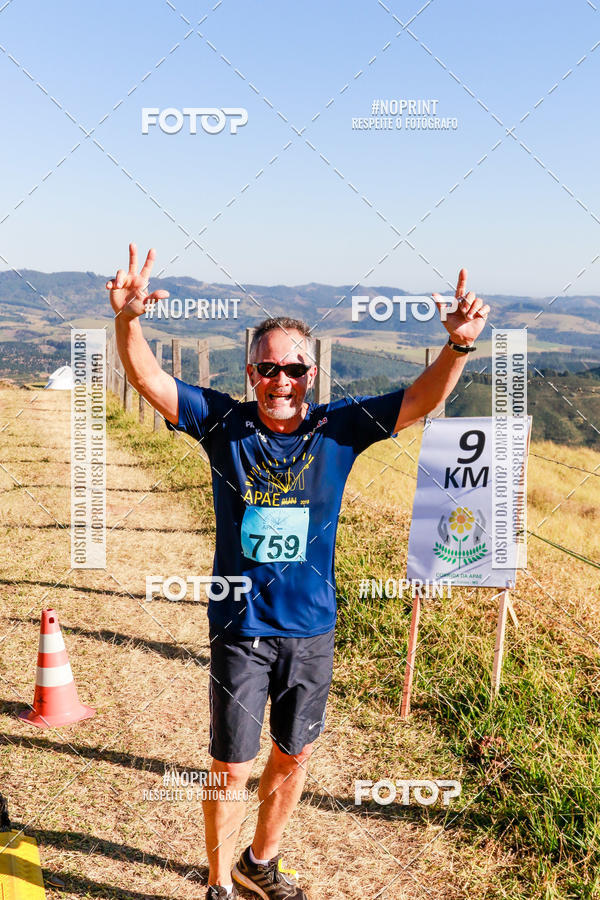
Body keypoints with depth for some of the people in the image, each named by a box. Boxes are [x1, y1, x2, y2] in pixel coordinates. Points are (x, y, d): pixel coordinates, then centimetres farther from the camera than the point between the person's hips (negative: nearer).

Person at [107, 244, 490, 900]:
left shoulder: (338, 428, -6)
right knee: (231, 767, 10)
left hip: (312, 629, 3)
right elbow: (149, 380, -17)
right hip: (240, 630, -2)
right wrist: (128, 320, -36)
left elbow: (420, 399, -11)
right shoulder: (223, 423, -9)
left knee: (294, 755, 20)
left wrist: (459, 345, -29)